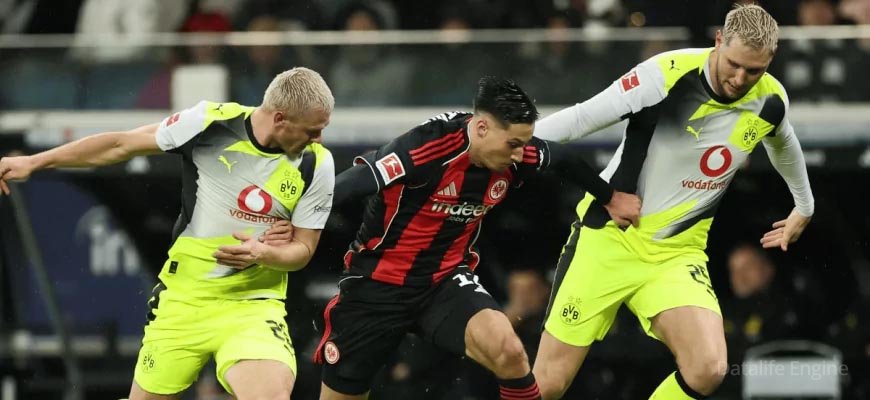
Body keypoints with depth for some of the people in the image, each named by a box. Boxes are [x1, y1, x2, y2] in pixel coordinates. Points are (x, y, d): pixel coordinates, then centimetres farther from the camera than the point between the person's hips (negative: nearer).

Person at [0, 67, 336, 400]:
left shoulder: (317, 165, -8)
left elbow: (303, 248, 2)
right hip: (183, 297, 1)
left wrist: (263, 254, -22)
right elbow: (121, 145, 2)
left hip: (251, 305, -1)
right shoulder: (211, 122, -11)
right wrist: (34, 162, 6)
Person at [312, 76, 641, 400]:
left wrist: (610, 197, 27)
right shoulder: (427, 148, -27)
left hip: (447, 280, 4)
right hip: (378, 285, -4)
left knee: (507, 350, -26)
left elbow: (564, 158, 15)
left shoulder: (516, 157, -8)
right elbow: (345, 187, -30)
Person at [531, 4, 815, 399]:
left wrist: (804, 206, 37)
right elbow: (581, 118, -16)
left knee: (708, 367, -23)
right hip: (609, 238, -3)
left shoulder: (770, 101, -3)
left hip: (678, 253, 3)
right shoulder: (670, 74, -20)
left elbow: (783, 144, 21)